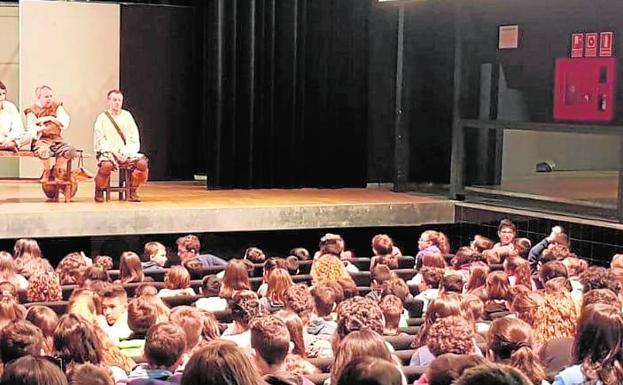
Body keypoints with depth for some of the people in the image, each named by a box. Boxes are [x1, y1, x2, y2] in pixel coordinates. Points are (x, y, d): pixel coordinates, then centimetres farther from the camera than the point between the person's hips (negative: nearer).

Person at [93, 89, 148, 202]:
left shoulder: (127, 116, 14)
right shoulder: (102, 118, 7)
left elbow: (134, 139, 8)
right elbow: (100, 140, -2)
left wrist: (126, 152, -9)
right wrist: (113, 151, -17)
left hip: (126, 153, 3)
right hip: (108, 152, -3)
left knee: (142, 162, -26)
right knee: (107, 165, -37)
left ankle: (132, 192, -10)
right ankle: (99, 192, -12)